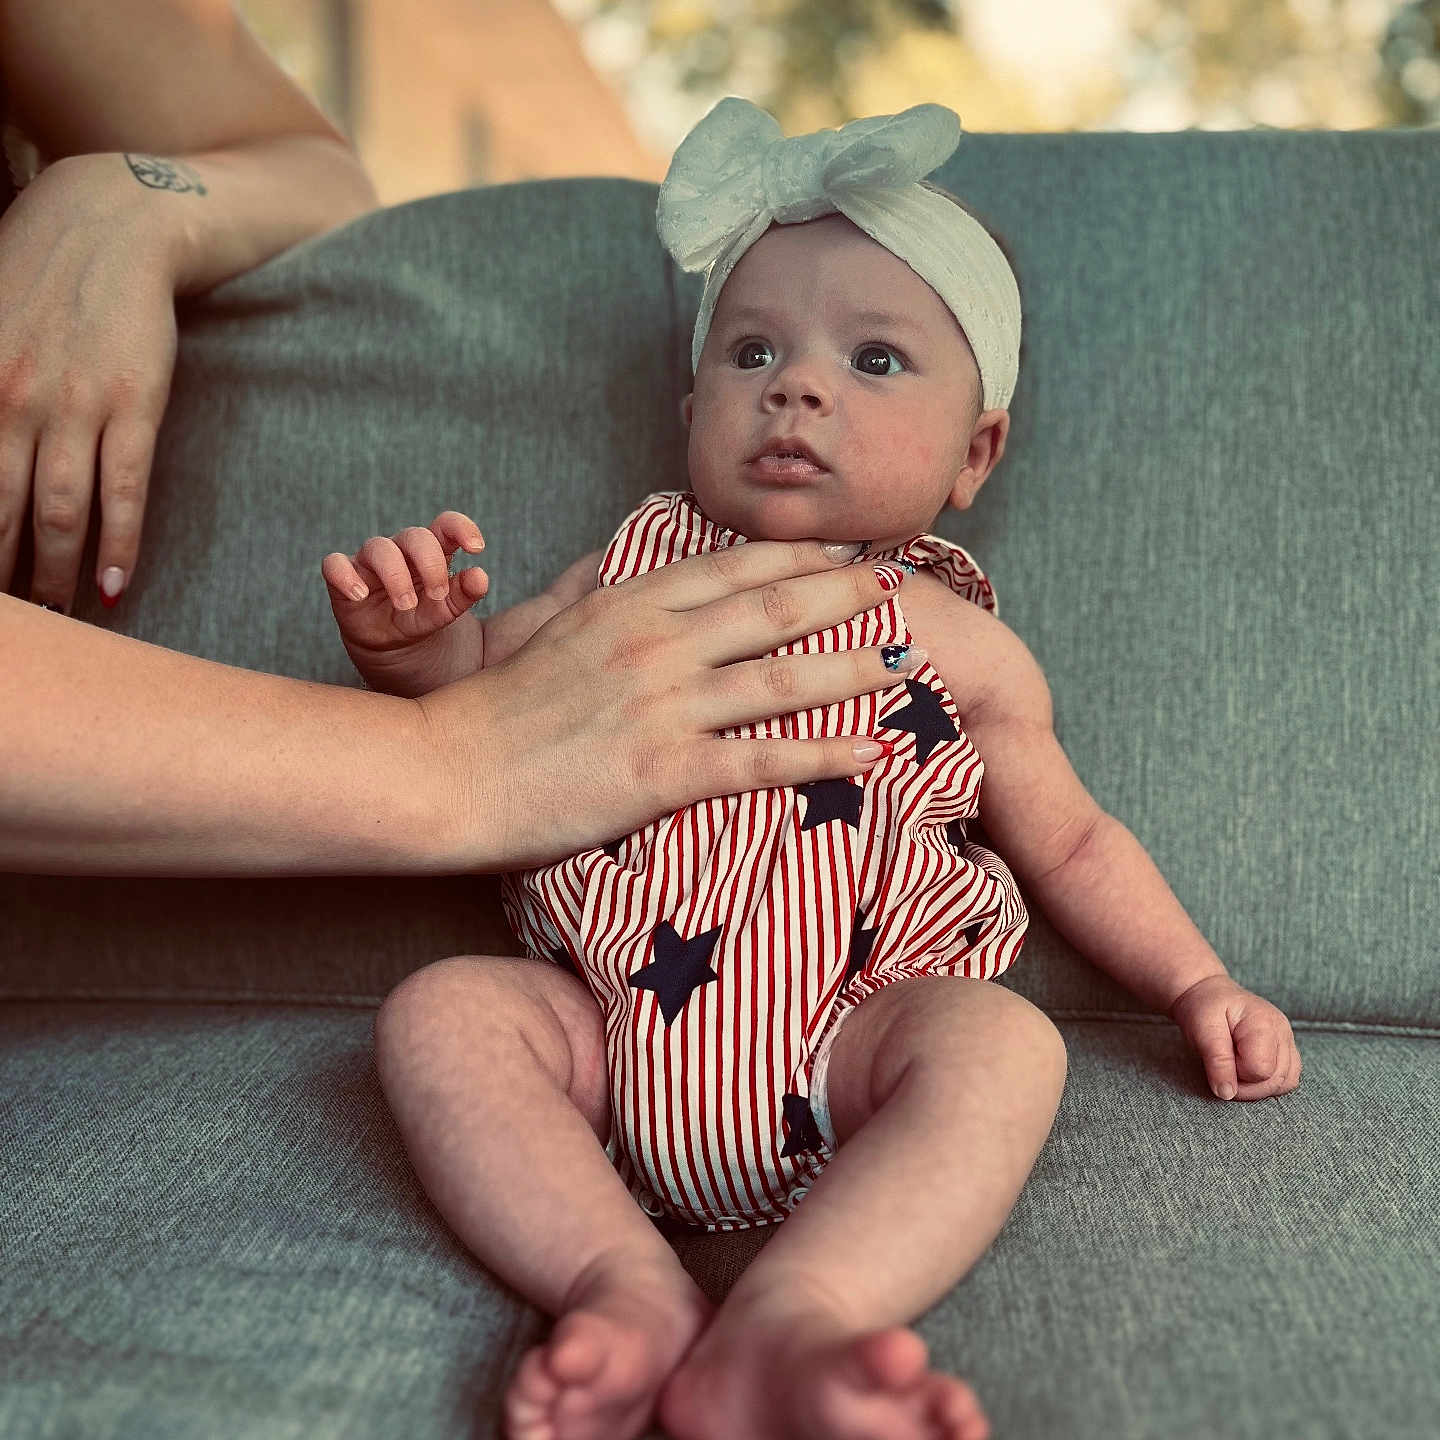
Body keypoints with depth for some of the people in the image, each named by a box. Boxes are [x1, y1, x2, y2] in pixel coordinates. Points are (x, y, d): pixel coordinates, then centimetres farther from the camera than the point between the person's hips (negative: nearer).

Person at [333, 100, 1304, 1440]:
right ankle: (626, 1283, -33)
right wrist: (407, 632, -4)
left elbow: (1070, 843, 21)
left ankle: (782, 1326, -43)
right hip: (611, 1028, 2)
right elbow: (480, 678, 20)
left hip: (838, 1053, -1)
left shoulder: (964, 648, 11)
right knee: (439, 1006, -22)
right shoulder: (636, 570, 14)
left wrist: (1198, 986, 11)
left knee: (1001, 1041, -29)